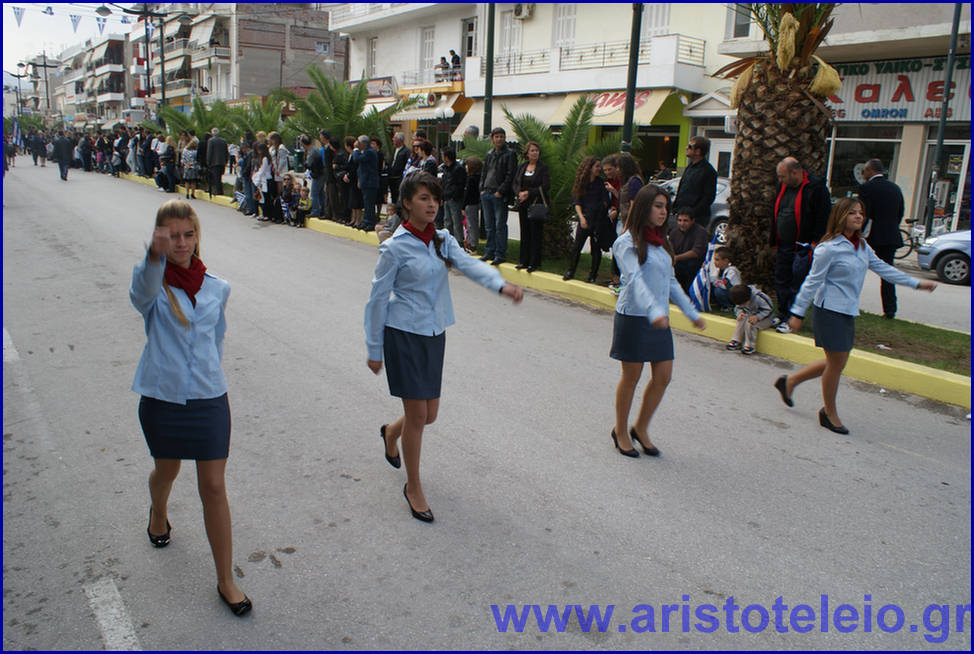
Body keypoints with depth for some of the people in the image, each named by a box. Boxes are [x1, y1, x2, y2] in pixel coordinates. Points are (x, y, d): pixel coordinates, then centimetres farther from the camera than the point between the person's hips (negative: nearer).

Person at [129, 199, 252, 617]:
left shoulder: (217, 288, 1)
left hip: (209, 399, 1)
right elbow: (142, 292, -36)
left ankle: (226, 580, 13)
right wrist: (155, 254, -57)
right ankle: (158, 513, 59)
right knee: (166, 470, 22)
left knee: (214, 488, 2)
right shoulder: (153, 286, -9)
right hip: (162, 399, -1)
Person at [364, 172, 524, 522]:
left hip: (434, 335, 6)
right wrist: (374, 349, -5)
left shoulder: (443, 240, 5)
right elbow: (377, 299, -7)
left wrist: (503, 285, -33)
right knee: (417, 415, -2)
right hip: (404, 335, -6)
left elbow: (469, 264, -13)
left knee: (429, 413, 13)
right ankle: (413, 487, 19)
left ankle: (391, 432, 48)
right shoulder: (395, 247, -12)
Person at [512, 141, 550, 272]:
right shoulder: (522, 167, 11)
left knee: (536, 233, -3)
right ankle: (524, 261, 16)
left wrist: (529, 193, -14)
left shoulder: (543, 167, -4)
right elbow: (515, 183, 11)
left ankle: (534, 263, 4)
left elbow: (545, 187, -11)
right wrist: (519, 193, -10)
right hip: (523, 205, 5)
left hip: (537, 204, -5)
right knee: (525, 233, 8)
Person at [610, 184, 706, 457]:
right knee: (631, 377, 4)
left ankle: (640, 429, 23)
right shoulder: (627, 242, -11)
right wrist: (653, 311, -39)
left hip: (659, 318, 7)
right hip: (634, 317, -7)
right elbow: (635, 280, -25)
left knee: (663, 376, 5)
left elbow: (670, 282, 19)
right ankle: (620, 431, 23)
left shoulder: (660, 242, 13)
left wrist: (692, 313, 20)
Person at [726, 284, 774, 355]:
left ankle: (750, 346, -25)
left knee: (750, 322, -32)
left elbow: (769, 309, -22)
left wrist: (757, 317, -33)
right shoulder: (741, 300, -9)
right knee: (741, 319, -24)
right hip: (750, 315, 6)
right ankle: (736, 341, -18)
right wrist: (740, 313, -18)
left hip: (764, 318, -6)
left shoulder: (758, 297, -29)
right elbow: (737, 308, 7)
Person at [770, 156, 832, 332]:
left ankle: (791, 320, 9)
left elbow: (823, 218, -12)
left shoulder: (816, 188, -12)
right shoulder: (783, 186, 9)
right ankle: (782, 316, 25)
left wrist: (815, 242, -15)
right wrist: (775, 242, 16)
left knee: (797, 286, 0)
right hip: (783, 247, 7)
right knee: (781, 283, 13)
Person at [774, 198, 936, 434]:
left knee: (837, 362, 13)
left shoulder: (862, 247, 10)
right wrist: (798, 313, -11)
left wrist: (917, 283, 17)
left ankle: (790, 381, 28)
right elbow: (813, 281, -12)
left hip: (848, 312, 8)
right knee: (836, 363, 0)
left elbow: (883, 268, 17)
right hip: (830, 310, -8)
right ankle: (830, 413, 18)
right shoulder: (828, 248, -14)